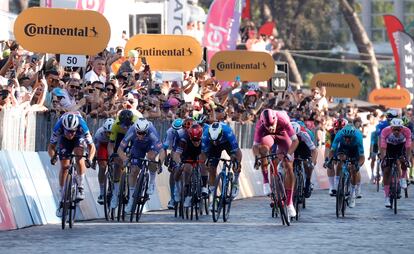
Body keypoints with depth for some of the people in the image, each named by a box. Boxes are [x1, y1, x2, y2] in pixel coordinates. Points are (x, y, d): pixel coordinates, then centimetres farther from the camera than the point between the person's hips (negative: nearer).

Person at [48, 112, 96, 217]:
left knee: (79, 156, -29)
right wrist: (52, 157, -49)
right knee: (64, 166, -9)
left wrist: (89, 159, -50)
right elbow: (51, 147, -27)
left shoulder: (82, 127, -40)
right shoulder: (58, 128, -37)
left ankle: (80, 187, -16)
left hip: (79, 137, -1)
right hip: (63, 139, 1)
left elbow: (91, 146, -31)